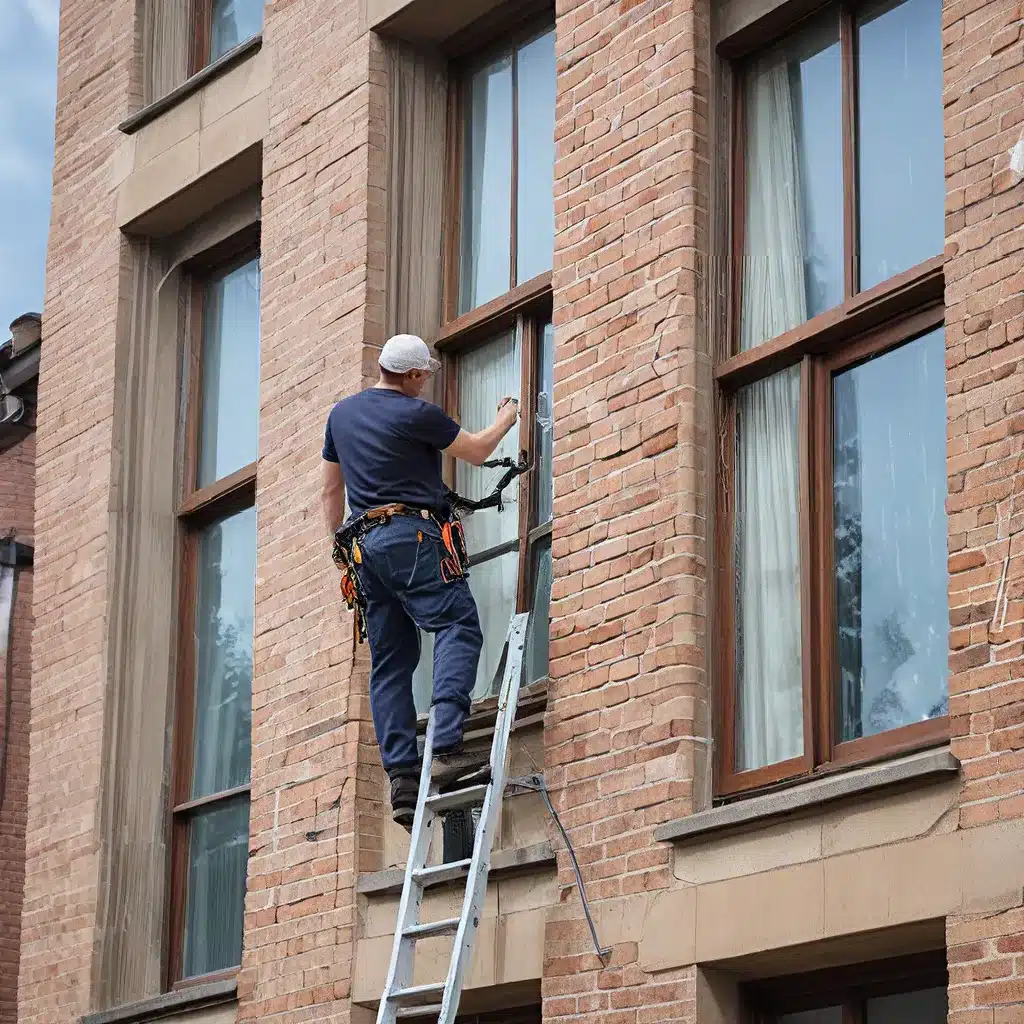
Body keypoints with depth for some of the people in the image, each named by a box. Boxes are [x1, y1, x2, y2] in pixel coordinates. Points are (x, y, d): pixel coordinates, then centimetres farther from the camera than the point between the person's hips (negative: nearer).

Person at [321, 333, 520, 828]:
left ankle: (401, 775, -4)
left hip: (367, 545, 8)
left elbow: (331, 490, 24)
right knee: (459, 626, -13)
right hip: (412, 536, -8)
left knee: (390, 662, 5)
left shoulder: (342, 413, 17)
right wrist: (506, 419, 27)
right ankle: (446, 747, -31)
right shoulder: (417, 414, -6)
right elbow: (477, 451, 8)